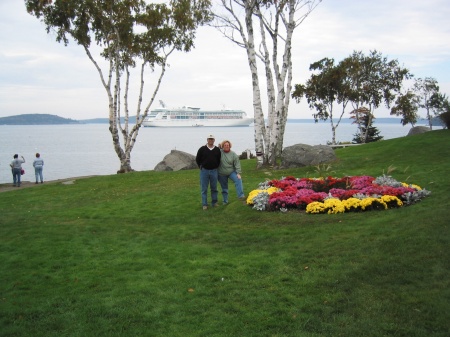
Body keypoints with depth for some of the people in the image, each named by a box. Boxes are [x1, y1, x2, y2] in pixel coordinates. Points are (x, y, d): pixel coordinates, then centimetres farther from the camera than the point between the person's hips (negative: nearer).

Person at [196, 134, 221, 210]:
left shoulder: (217, 150, 2)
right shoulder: (202, 149, -3)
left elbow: (219, 160, 14)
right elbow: (197, 159, 6)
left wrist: (216, 167, 8)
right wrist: (201, 167, 6)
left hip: (214, 171, 2)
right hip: (204, 171, -2)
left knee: (214, 188, 8)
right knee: (204, 189, 1)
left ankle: (214, 202, 18)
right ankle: (204, 204, 6)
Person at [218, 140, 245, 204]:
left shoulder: (233, 154, -7)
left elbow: (237, 164, -9)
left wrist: (238, 173, -15)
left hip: (231, 172, 0)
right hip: (222, 174, 0)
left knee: (238, 180, -24)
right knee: (224, 188, 9)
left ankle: (241, 196, -24)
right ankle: (225, 201, 23)